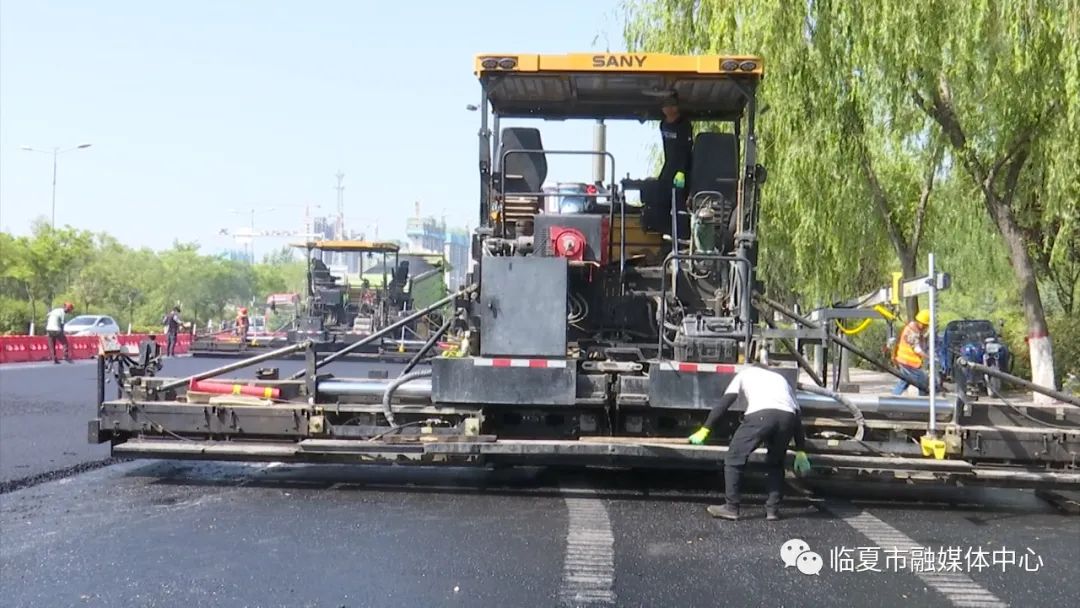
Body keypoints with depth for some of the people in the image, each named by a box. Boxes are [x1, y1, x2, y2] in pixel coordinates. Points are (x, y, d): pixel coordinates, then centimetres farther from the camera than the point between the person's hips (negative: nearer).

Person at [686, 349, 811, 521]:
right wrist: (801, 451, 36)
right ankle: (773, 509, 21)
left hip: (760, 415, -4)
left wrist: (704, 429, 20)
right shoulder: (780, 378, 40)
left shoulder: (745, 374, 31)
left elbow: (723, 403, 20)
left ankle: (731, 507, 8)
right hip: (787, 416, 4)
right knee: (775, 463, 26)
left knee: (734, 459, 9)